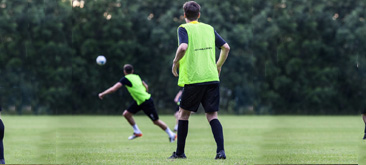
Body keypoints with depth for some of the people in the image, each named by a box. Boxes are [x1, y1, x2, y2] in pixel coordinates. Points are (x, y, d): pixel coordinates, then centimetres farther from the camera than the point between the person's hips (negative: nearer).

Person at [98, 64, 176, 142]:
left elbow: (114, 89, -22)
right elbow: (146, 87, 14)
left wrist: (102, 94, -13)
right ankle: (137, 132, 16)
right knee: (126, 114, 6)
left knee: (156, 121, 2)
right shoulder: (136, 77, 5)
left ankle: (171, 134, 16)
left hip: (146, 102, -9)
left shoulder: (125, 79, -18)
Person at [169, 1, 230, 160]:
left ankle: (180, 152, 15)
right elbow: (226, 47, 12)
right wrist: (218, 66, 25)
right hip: (212, 78, 4)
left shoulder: (184, 29, -3)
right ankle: (220, 150, -12)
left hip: (193, 79, -4)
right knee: (212, 115, 5)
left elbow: (183, 47, -21)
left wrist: (175, 62, -5)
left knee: (184, 113, 12)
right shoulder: (209, 29, 13)